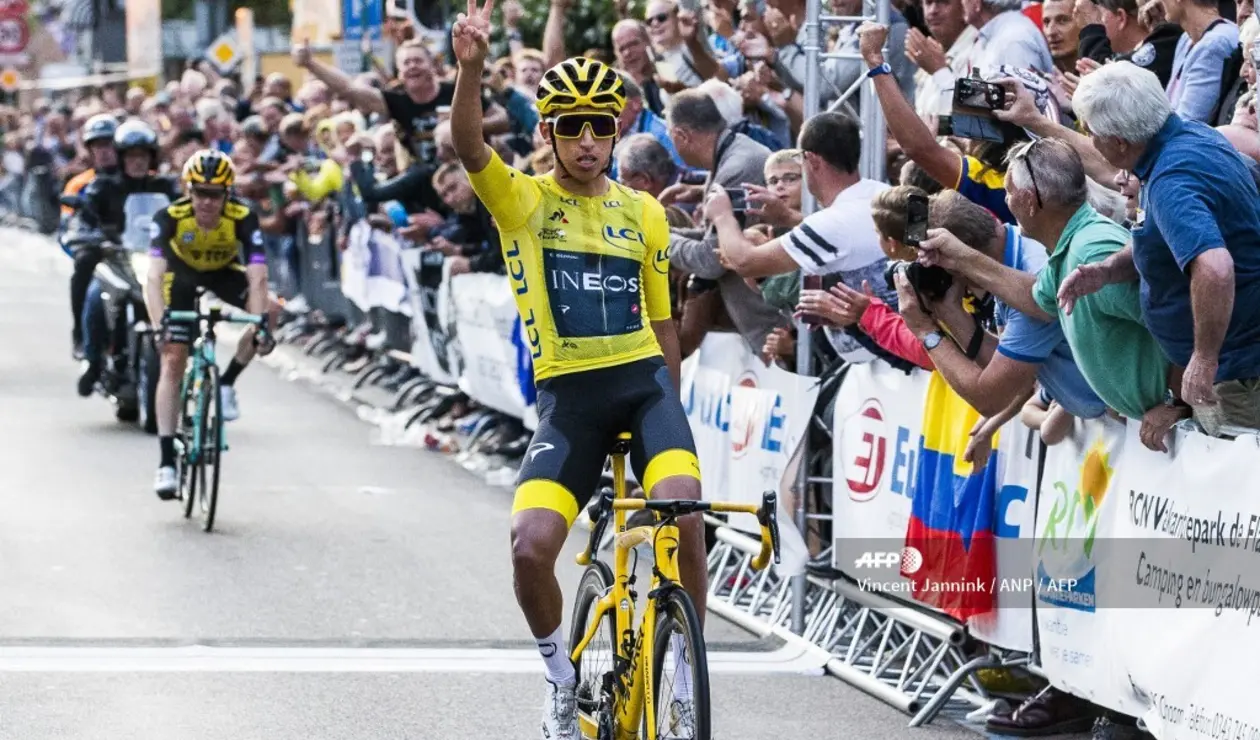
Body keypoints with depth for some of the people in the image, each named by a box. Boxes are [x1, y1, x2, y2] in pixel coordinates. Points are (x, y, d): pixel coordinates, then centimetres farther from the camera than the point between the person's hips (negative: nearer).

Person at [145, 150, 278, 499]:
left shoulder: (243, 219, -33)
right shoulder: (170, 217, -35)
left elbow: (257, 279, -38)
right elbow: (155, 276, -42)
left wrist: (259, 326, -52)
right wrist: (159, 325, -55)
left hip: (224, 272, 1)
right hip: (181, 273, -1)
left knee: (270, 310, -27)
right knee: (172, 362, -10)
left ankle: (226, 384, -7)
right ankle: (167, 462, -6)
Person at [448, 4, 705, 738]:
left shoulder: (644, 212, 8)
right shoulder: (522, 200, 0)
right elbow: (469, 146, -21)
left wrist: (672, 412, 19)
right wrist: (472, 65, -38)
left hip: (643, 380, 1)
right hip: (568, 393, -1)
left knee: (682, 510, -27)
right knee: (531, 547, -17)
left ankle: (685, 661, -6)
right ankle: (561, 672, 12)